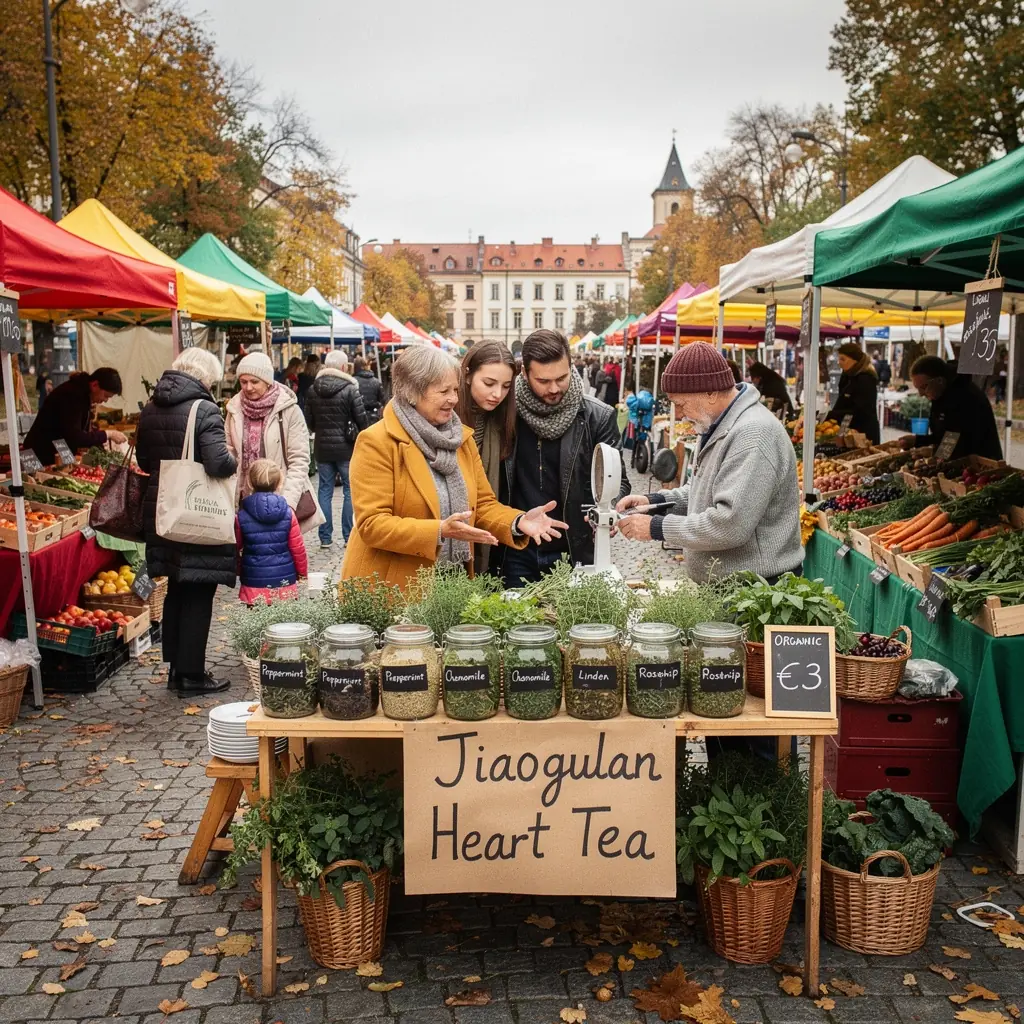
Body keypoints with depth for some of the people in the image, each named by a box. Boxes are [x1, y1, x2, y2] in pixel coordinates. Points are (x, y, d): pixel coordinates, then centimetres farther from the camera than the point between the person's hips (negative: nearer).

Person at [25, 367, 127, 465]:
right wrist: (108, 434, -25)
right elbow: (74, 437, -31)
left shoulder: (83, 393, 6)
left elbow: (82, 433, 9)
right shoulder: (71, 395, -23)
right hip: (44, 456, -9)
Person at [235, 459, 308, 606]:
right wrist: (303, 573, 14)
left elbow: (236, 549, 5)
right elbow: (298, 549, -1)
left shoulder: (241, 516, -6)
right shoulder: (288, 514, -6)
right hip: (285, 584, 1)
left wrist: (238, 572, 22)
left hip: (253, 584, 0)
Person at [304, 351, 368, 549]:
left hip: (322, 447, 4)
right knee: (350, 491, 6)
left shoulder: (313, 390, 1)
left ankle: (325, 537, 11)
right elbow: (361, 419, -10)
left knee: (325, 490, 9)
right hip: (346, 447, -4)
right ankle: (348, 536, 7)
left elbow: (309, 421, 7)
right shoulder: (350, 389, -12)